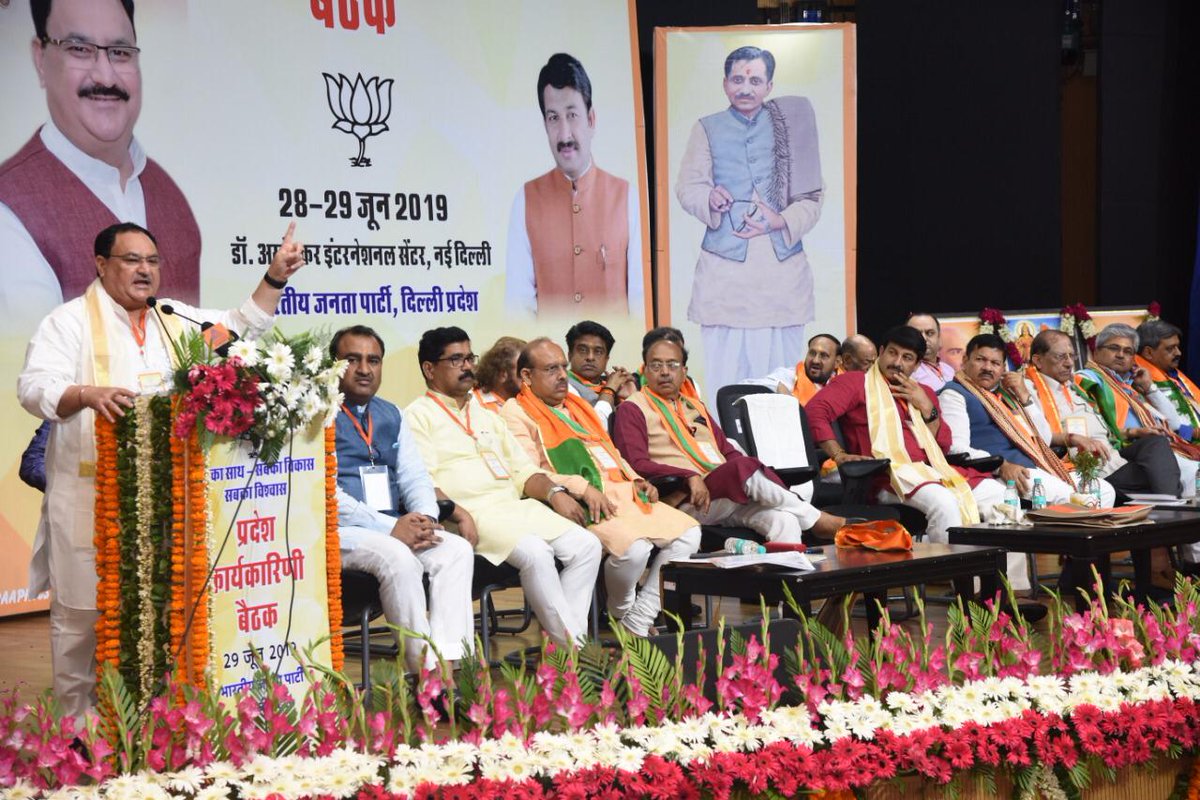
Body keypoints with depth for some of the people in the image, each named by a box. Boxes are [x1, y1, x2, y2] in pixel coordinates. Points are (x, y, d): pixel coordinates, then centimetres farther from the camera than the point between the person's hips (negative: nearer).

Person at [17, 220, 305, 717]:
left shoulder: (175, 320, 17)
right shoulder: (70, 321, -1)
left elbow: (243, 327, 21)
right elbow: (35, 386, -13)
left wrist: (275, 277, 8)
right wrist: (88, 394, -32)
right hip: (90, 498, -5)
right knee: (82, 611, -3)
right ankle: (77, 726, 7)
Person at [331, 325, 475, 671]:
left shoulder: (390, 415, 20)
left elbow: (414, 476, 16)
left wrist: (426, 518, -8)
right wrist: (391, 528, -20)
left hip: (395, 528, 7)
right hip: (339, 533, -7)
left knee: (457, 548, -18)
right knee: (397, 557, -34)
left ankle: (450, 663, -29)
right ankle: (424, 667, -30)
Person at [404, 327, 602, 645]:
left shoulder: (486, 415, 28)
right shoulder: (418, 416, 5)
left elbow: (523, 470, 23)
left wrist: (554, 492, 3)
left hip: (516, 506, 8)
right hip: (469, 514, -8)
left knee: (586, 545, -13)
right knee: (536, 553, -32)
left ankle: (567, 640, -17)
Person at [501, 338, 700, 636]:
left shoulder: (578, 405, 28)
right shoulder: (517, 413, 3)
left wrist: (636, 479, 13)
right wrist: (582, 488, -21)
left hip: (622, 492, 8)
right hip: (580, 505, -8)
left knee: (688, 532, -10)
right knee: (634, 547, -33)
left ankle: (639, 621, -6)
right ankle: (620, 613, 0)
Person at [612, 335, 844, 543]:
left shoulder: (695, 407, 28)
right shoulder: (632, 410, 7)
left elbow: (728, 451, 25)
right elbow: (637, 464, -8)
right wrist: (690, 477, -22)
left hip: (730, 496, 7)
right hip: (686, 501, -6)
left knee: (783, 519, -24)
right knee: (744, 468, -31)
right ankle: (816, 520, -16)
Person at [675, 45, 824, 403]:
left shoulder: (789, 127, 12)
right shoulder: (707, 129, 12)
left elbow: (812, 196, 7)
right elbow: (687, 187, 2)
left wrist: (782, 221, -11)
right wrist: (710, 198, -20)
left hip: (782, 266, 0)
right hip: (725, 267, 0)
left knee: (781, 368, 0)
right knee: (725, 371, -3)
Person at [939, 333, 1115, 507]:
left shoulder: (1006, 394, 25)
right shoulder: (953, 394, 5)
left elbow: (1044, 441, 20)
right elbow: (956, 449, -11)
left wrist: (1025, 396, 10)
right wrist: (1001, 466, -24)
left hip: (1040, 467, 8)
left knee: (1105, 491, -4)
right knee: (1067, 496, -29)